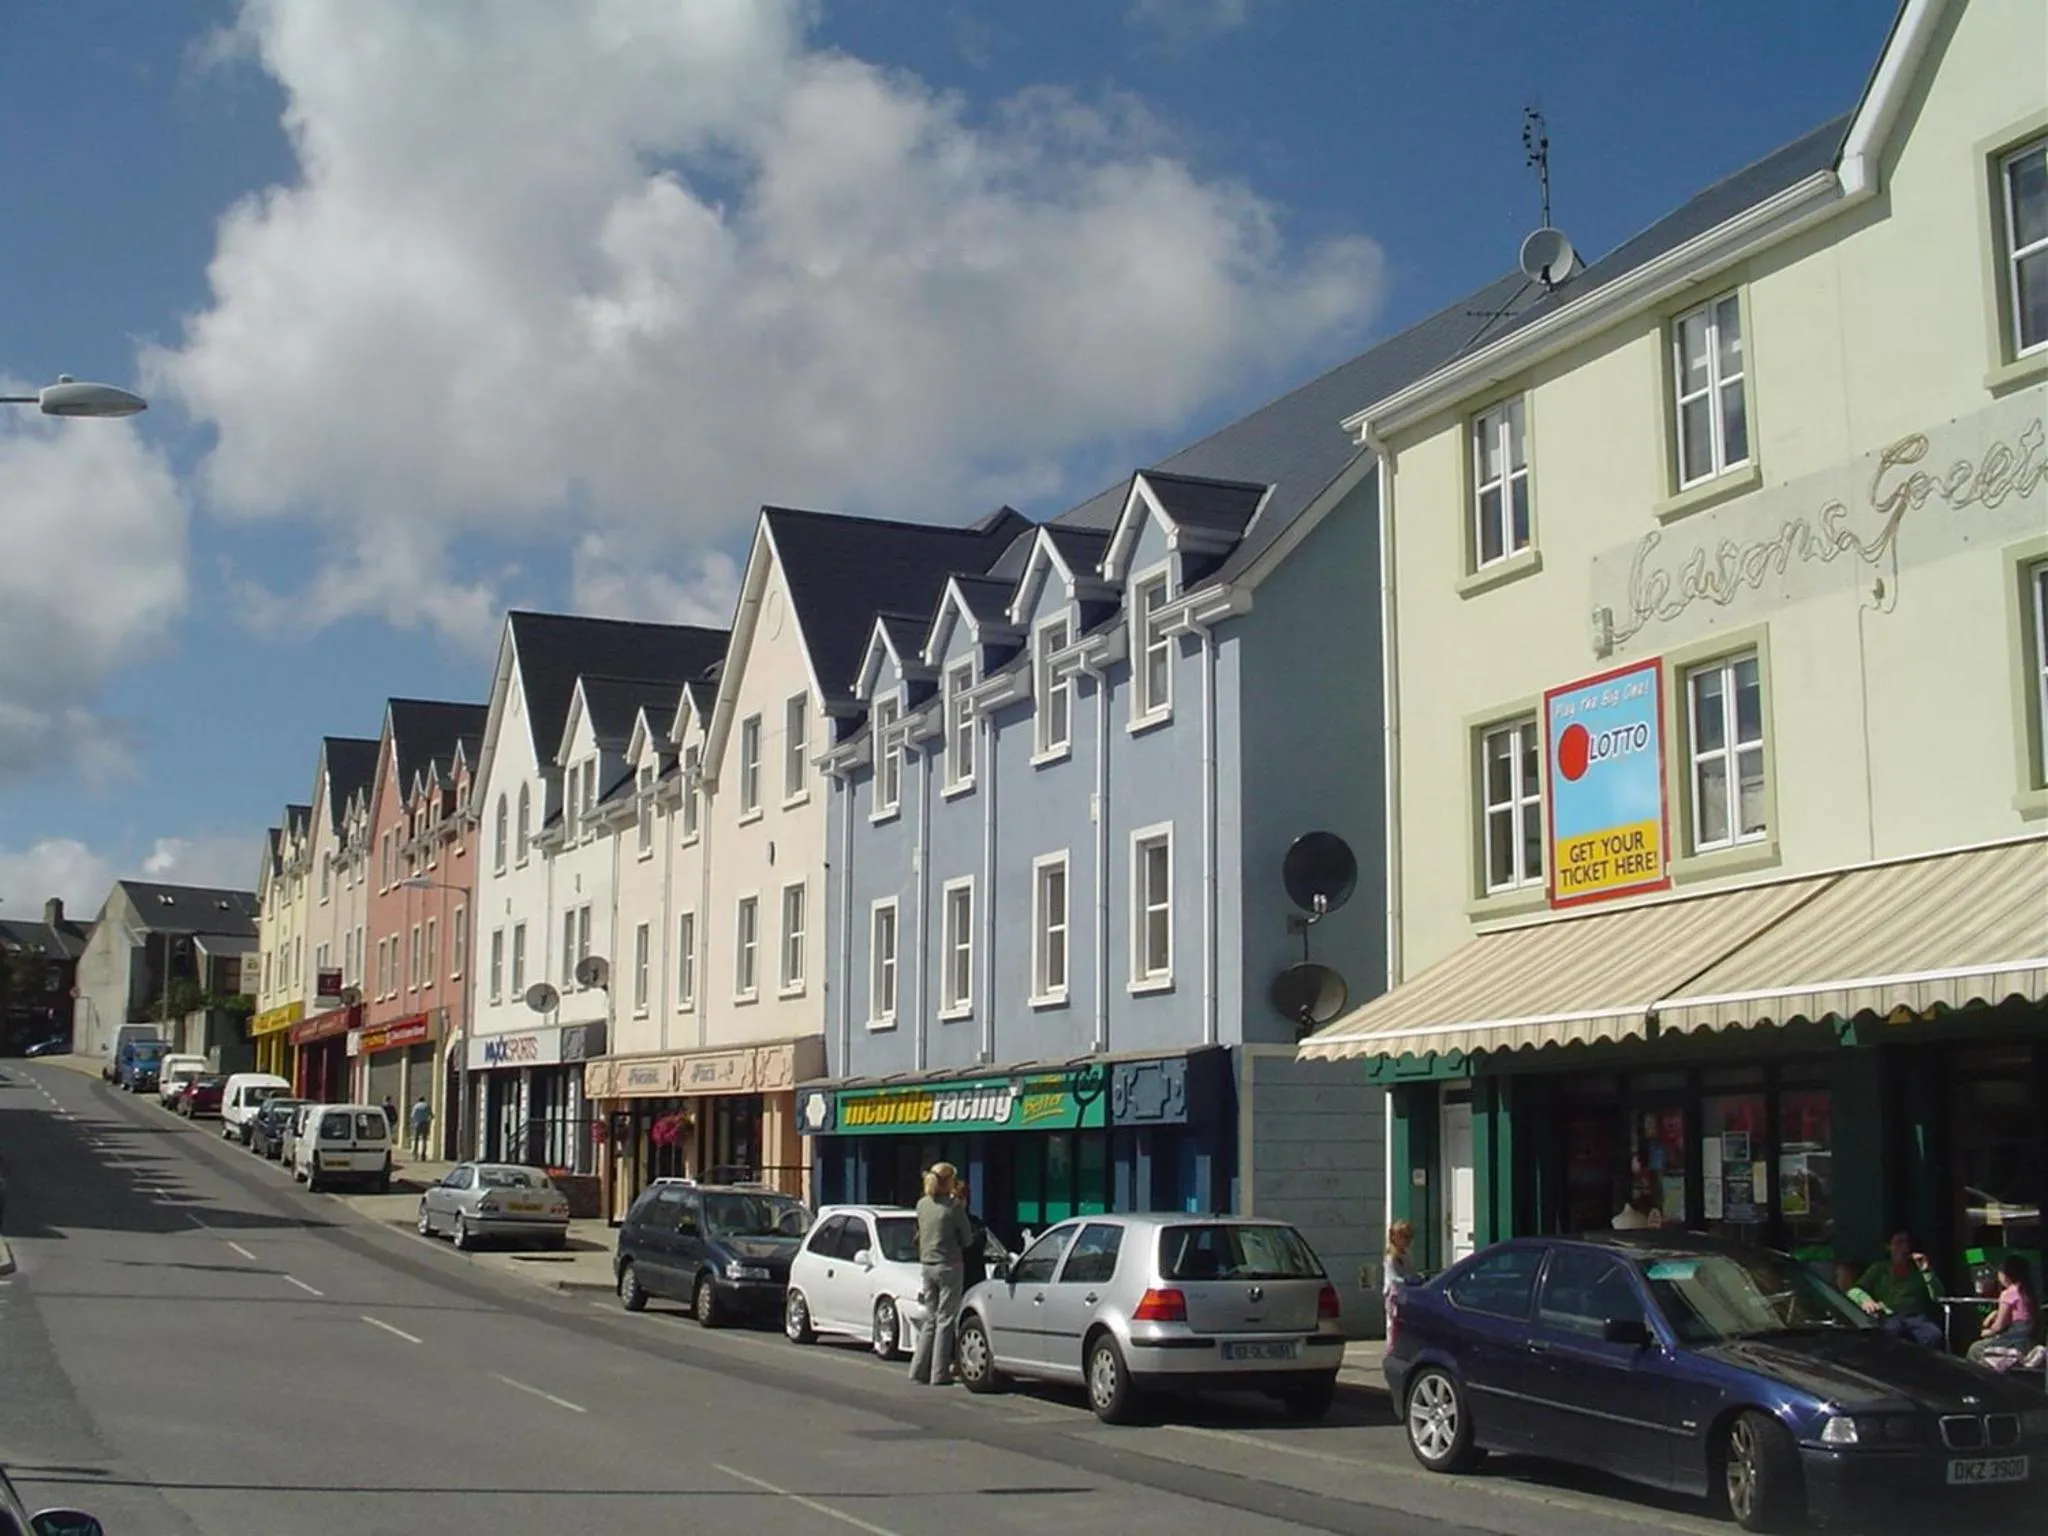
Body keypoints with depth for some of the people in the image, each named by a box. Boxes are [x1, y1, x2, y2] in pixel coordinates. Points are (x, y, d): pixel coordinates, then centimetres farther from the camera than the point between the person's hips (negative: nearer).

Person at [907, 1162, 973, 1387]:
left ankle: (919, 1370, 12)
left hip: (927, 1265, 6)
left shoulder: (922, 1205, 4)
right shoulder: (953, 1206, -12)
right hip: (949, 1265, -6)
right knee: (945, 1320, 1)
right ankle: (939, 1374, 3)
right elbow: (967, 1238, -4)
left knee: (931, 1319, 14)